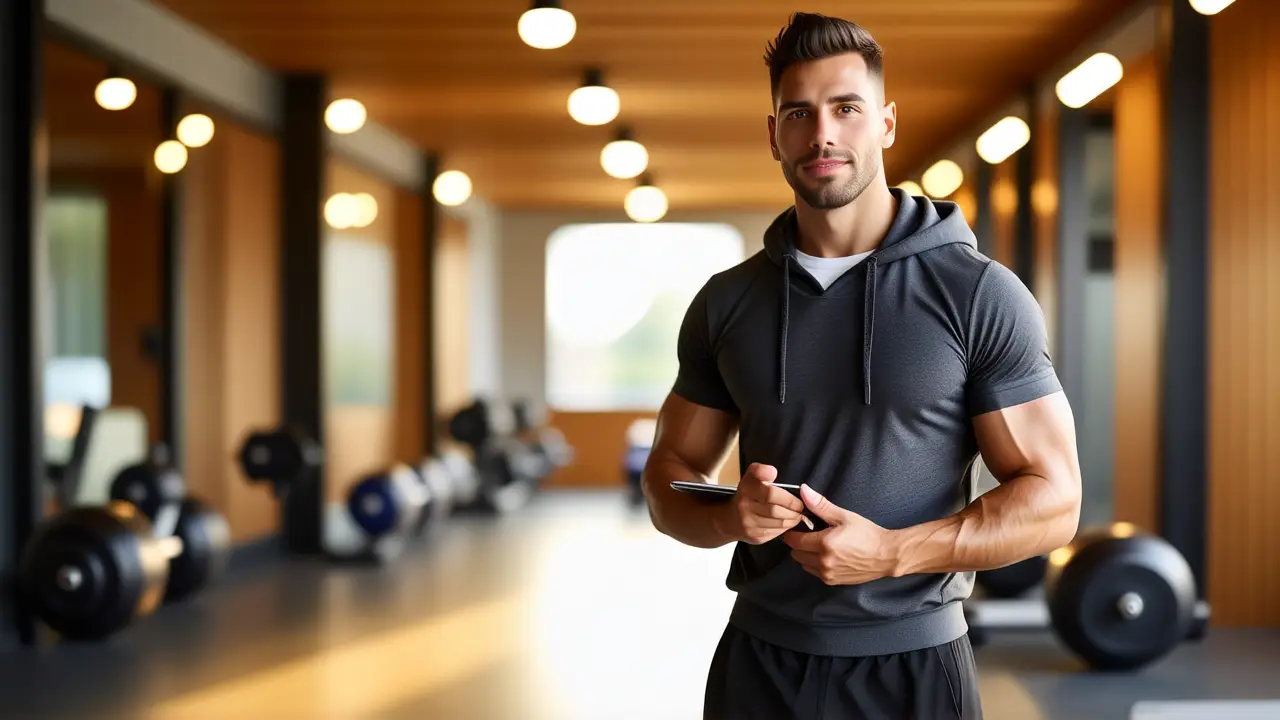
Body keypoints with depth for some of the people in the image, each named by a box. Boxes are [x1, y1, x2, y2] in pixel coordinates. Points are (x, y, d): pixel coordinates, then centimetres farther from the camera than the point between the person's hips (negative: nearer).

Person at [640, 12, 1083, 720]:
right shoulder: (726, 302, 4)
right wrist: (730, 517, -12)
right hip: (758, 660, 3)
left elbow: (1052, 501, -8)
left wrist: (890, 553, -20)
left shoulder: (980, 295, -7)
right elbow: (671, 475, 10)